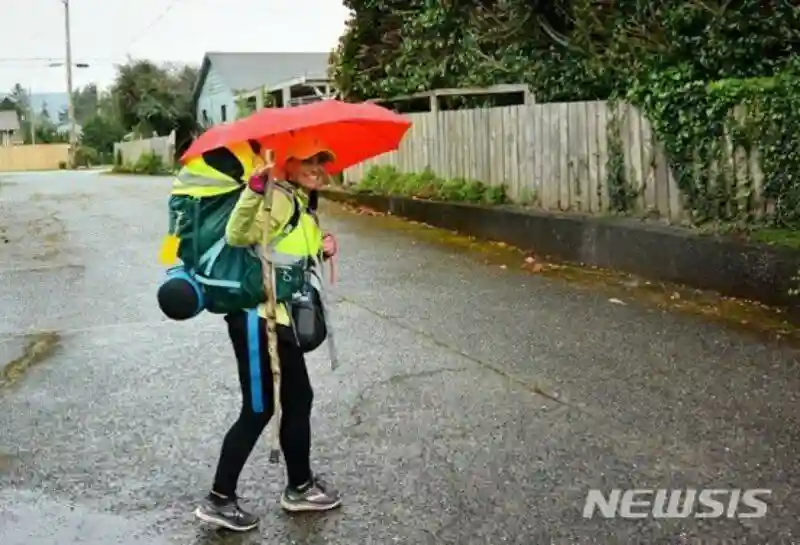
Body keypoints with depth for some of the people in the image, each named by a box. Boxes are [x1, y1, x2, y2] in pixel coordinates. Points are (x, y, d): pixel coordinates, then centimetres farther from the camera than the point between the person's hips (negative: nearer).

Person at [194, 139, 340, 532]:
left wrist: (321, 250, 6)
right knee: (258, 409, -1)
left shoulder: (302, 206, 14)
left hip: (279, 318, 10)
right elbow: (238, 235, -33)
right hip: (257, 318, -10)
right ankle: (219, 500, 12)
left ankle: (300, 487, 32)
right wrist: (254, 189, -45)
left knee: (298, 400, 17)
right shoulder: (278, 198, -15)